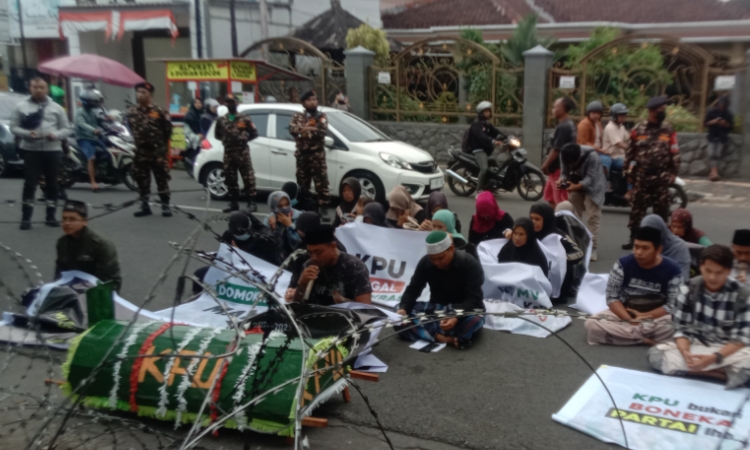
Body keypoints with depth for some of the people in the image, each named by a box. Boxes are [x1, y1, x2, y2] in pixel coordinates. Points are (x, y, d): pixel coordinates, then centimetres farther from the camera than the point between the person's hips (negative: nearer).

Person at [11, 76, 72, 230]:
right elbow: (14, 127, 3)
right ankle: (26, 217, 2)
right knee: (30, 184, -3)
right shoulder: (21, 106, 5)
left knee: (52, 184, 7)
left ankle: (51, 216, 17)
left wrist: (56, 135, -12)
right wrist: (27, 133, -16)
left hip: (53, 150, 2)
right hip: (31, 150, -2)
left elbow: (67, 129, 8)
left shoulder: (56, 108, 9)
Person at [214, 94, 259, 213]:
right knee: (230, 179, 7)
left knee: (248, 178, -6)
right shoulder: (222, 120, 11)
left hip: (243, 152, -3)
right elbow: (217, 134, 19)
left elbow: (254, 133, 4)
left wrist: (244, 139, -7)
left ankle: (252, 203, -3)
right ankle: (233, 203, 16)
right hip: (228, 153, 4)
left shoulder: (244, 119, 3)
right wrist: (225, 139, 3)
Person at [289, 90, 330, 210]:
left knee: (321, 181, -8)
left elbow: (323, 131, -11)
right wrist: (303, 129, -28)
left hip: (317, 154, -3)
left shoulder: (321, 116, 5)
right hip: (302, 154, 3)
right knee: (302, 182, 10)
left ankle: (323, 208, -4)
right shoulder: (298, 116, 10)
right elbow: (292, 128, -10)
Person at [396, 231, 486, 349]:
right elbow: (412, 290, -6)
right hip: (437, 309, 4)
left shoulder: (470, 265, -18)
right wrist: (403, 309, -29)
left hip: (464, 309, -4)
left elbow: (474, 299, -24)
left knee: (475, 320, -41)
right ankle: (450, 338, -38)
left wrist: (457, 317, -44)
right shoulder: (425, 263, -7)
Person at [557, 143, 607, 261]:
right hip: (575, 185, 5)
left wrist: (575, 187, -48)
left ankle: (592, 249, -9)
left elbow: (590, 179, -33)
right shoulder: (564, 156, -18)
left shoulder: (592, 156, -33)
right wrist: (561, 180, -34)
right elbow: (564, 173, -11)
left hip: (592, 186, -5)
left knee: (593, 217, -11)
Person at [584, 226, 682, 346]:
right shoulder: (623, 265, -9)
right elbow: (612, 298, -8)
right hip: (623, 313, 2)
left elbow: (672, 305, -9)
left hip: (657, 316, -2)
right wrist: (630, 320, -23)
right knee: (591, 325, -26)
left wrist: (643, 316, -21)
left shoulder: (672, 271, -10)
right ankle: (647, 339, -21)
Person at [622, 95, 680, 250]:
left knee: (662, 209, 5)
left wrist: (673, 173, -1)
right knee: (637, 208, 3)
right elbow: (630, 151, 5)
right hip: (641, 175, 0)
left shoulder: (668, 130, 2)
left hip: (661, 176, 1)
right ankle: (633, 238, 12)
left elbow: (675, 153, 3)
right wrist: (628, 170, 4)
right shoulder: (638, 129, 0)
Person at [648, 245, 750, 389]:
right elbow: (681, 329, -6)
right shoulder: (689, 288, -7)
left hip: (728, 350, -3)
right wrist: (686, 353, -28)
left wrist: (714, 358, -29)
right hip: (694, 345, 3)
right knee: (655, 353, -27)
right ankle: (726, 371, -23)